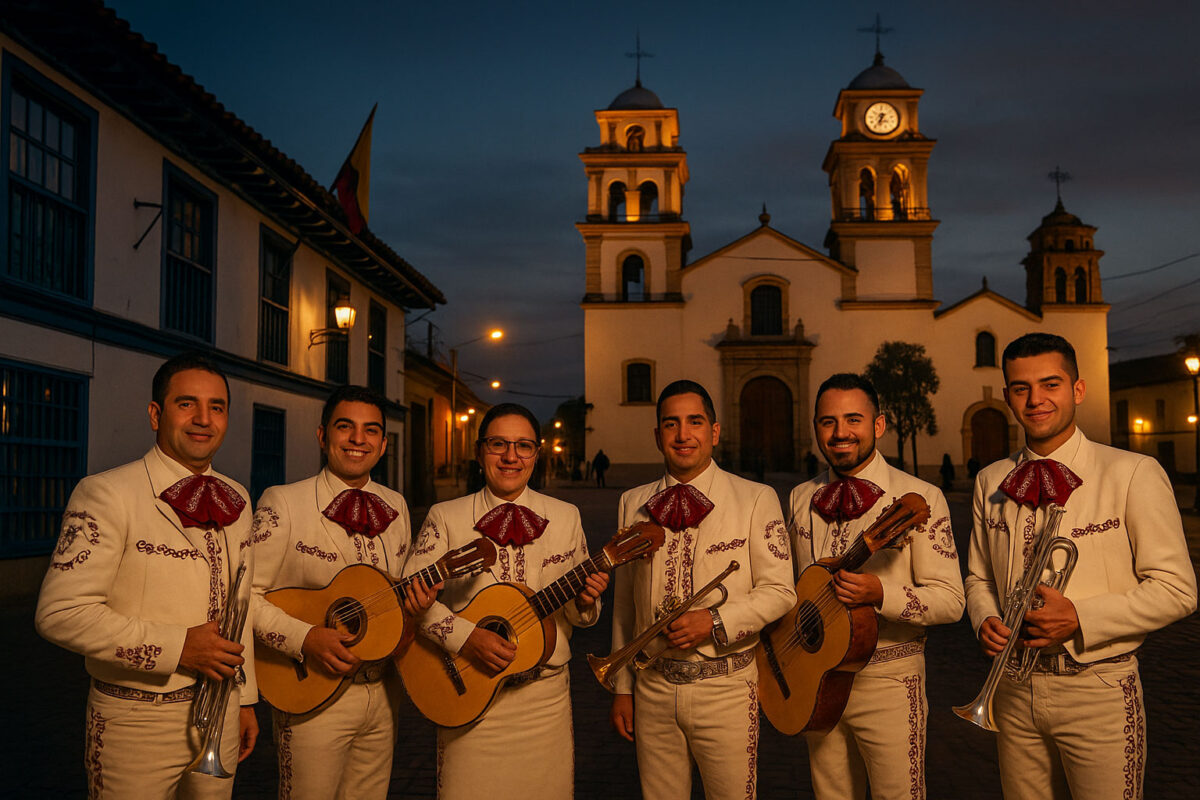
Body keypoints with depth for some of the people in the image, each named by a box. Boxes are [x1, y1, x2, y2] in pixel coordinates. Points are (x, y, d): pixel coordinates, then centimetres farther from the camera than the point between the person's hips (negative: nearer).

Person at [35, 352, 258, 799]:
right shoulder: (107, 494, -12)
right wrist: (178, 647, -21)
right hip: (136, 724, -6)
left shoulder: (235, 500, 9)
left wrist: (245, 698, 15)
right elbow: (60, 613, -20)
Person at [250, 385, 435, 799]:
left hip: (383, 693, 5)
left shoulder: (395, 505, 8)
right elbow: (246, 594, -13)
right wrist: (305, 638, -23)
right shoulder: (283, 503, -10)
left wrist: (416, 599, -5)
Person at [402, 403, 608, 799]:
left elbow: (576, 612, 10)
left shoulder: (565, 517, 4)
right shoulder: (445, 517, -2)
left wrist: (585, 601, -13)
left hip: (545, 696, 2)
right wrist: (465, 637, -21)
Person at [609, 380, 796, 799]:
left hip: (726, 689, -2)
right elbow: (624, 602, 10)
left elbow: (779, 591, -4)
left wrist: (716, 620, -19)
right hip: (653, 689, 3)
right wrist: (622, 688, 10)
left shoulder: (756, 499, -2)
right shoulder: (633, 503, 7)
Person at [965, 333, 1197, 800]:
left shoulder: (1134, 475, -9)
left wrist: (1079, 617, -20)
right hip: (1014, 689, 4)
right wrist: (986, 620, -6)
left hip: (1098, 692, -4)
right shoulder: (991, 482, 5)